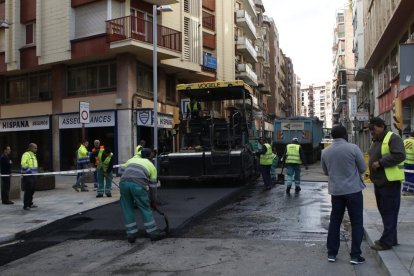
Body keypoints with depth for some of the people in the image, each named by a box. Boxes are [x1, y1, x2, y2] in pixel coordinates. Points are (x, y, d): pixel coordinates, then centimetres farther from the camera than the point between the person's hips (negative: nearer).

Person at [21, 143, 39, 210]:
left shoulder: (34, 155, 19)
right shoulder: (26, 154, -10)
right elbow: (23, 164, -21)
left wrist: (36, 170, 15)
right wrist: (29, 170, -20)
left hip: (33, 175, 9)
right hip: (28, 175, -9)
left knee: (32, 190, 13)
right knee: (28, 191, -8)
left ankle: (30, 204, 23)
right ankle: (26, 205, -3)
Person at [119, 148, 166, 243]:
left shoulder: (132, 159, 31)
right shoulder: (151, 166, 22)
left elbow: (121, 170, 21)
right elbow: (153, 186, 22)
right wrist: (153, 201, 31)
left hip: (123, 182, 3)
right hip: (138, 185, -3)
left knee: (127, 209, 16)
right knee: (145, 208, 10)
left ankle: (131, 234, 22)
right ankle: (153, 233, 18)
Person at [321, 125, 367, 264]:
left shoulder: (325, 152, 2)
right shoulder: (353, 148, -11)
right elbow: (363, 168, -2)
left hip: (335, 190, 4)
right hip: (353, 189, -4)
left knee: (334, 221, 12)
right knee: (356, 222, 6)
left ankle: (332, 253, 16)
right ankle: (355, 255, 8)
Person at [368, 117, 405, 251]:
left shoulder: (393, 138, -12)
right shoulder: (375, 141, 16)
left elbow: (399, 155, -24)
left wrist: (380, 163, -23)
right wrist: (372, 165, 10)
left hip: (390, 182, -9)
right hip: (378, 182, 9)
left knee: (389, 213, -2)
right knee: (384, 212, 15)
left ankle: (386, 242, 4)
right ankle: (392, 239, 27)